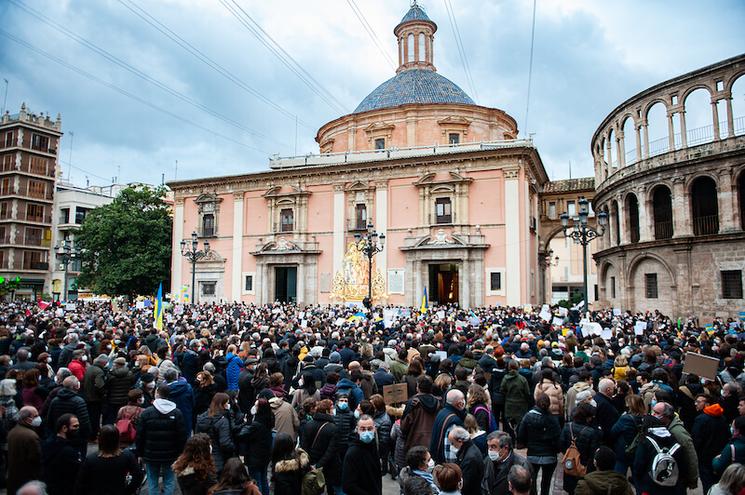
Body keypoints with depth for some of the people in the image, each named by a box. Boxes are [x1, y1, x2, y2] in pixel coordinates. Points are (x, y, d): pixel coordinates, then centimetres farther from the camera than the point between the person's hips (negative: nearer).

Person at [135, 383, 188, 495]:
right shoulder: (177, 413, -6)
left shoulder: (146, 413, -8)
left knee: (152, 482, 11)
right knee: (169, 482, 10)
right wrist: (179, 453, 5)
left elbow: (139, 436, -5)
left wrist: (140, 453, 6)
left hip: (151, 455, 0)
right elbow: (182, 436, -6)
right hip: (170, 455, 0)